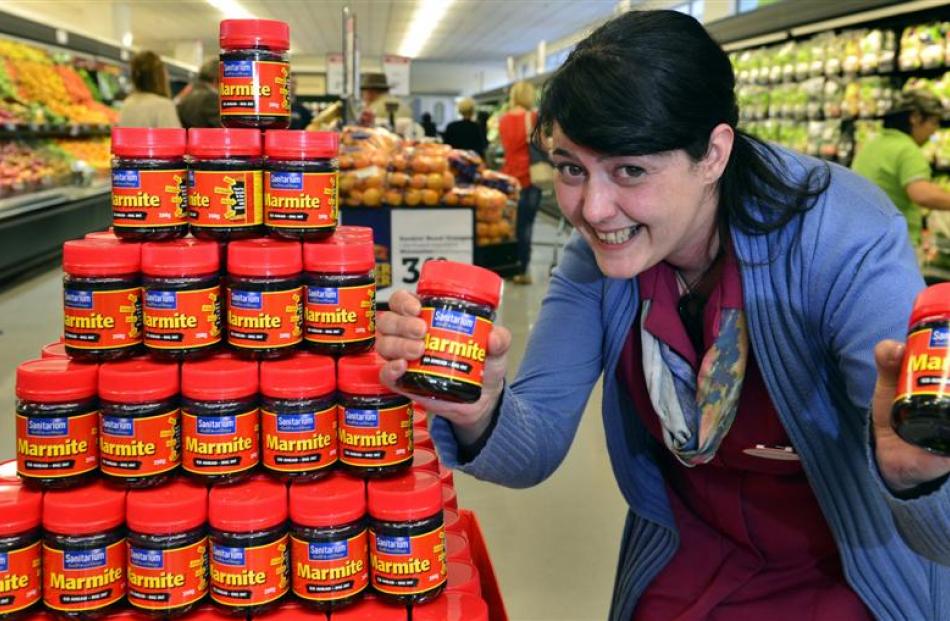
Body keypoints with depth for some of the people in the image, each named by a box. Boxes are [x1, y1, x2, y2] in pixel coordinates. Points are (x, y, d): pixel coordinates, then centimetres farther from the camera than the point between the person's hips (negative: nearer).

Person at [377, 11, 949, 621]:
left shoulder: (848, 245, -28)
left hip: (858, 571, -3)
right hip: (693, 553, 3)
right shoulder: (595, 253, -14)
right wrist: (479, 415, -38)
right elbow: (535, 451, -16)